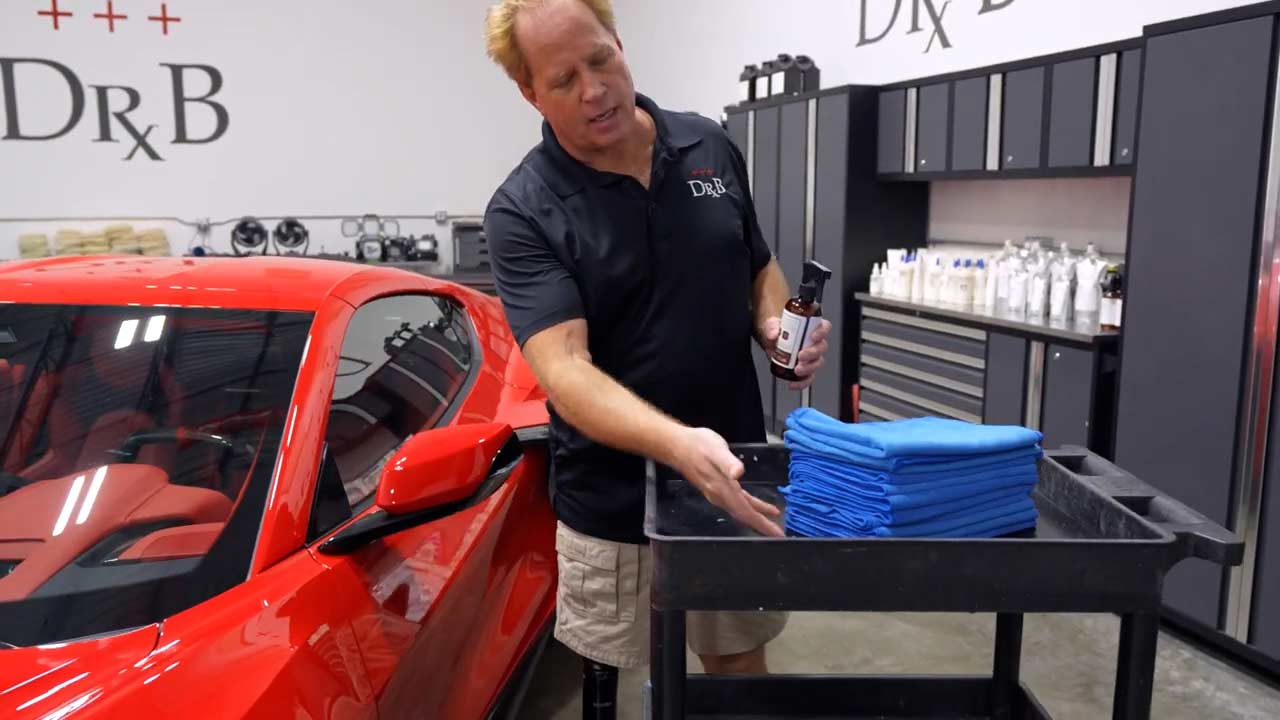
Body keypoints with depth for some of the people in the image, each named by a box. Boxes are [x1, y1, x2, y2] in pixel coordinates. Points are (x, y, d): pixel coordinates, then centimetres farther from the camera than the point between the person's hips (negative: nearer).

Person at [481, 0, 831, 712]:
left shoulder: (711, 147, -1)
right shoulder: (523, 210, -15)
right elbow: (563, 369, -25)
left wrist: (775, 325, -10)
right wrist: (679, 445, -42)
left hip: (737, 483, 4)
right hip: (614, 502, -3)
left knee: (743, 665, 20)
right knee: (609, 679, 15)